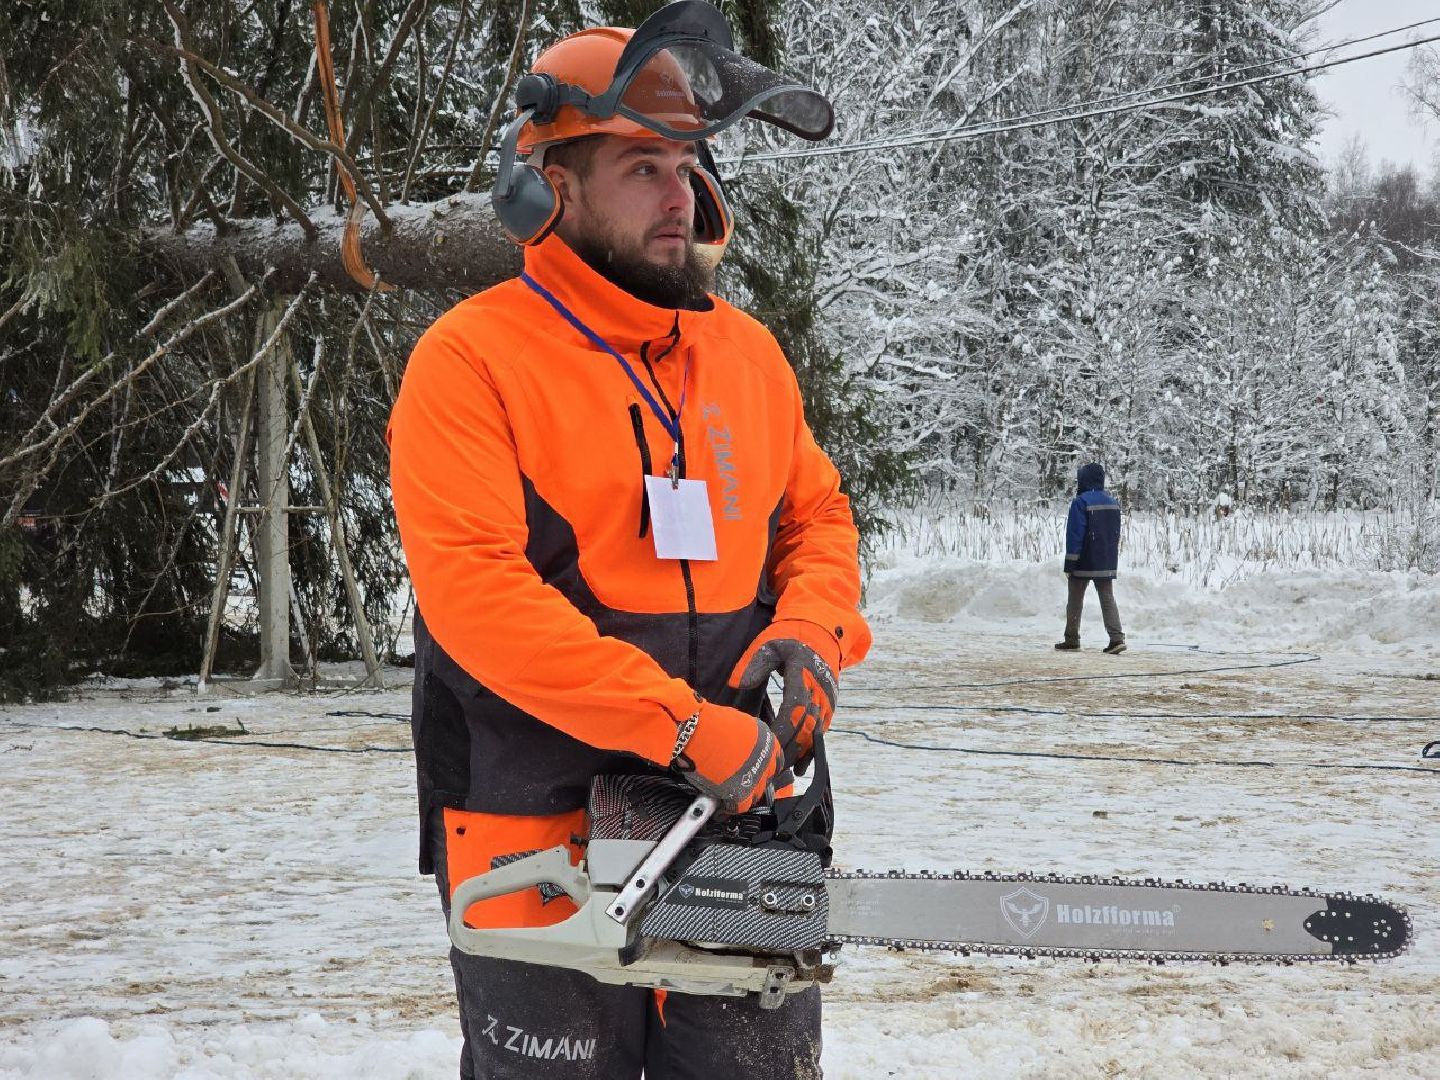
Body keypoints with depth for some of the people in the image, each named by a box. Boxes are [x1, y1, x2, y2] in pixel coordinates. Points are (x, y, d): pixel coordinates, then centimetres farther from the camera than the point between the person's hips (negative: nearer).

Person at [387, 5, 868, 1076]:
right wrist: (682, 727, -23)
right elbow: (474, 590, -19)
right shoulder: (472, 360, -9)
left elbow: (819, 517, 19)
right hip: (541, 853, -5)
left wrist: (812, 634, -5)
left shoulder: (747, 352, 11)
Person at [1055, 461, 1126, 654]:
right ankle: (1117, 637, -12)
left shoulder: (1080, 502, -13)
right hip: (1107, 564, 6)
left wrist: (1070, 564, -11)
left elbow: (1075, 535, -14)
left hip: (1084, 563, -6)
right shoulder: (1112, 502, 9)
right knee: (1108, 599, 3)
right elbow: (1116, 533, 15)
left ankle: (1071, 639, 12)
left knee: (1075, 601, 7)